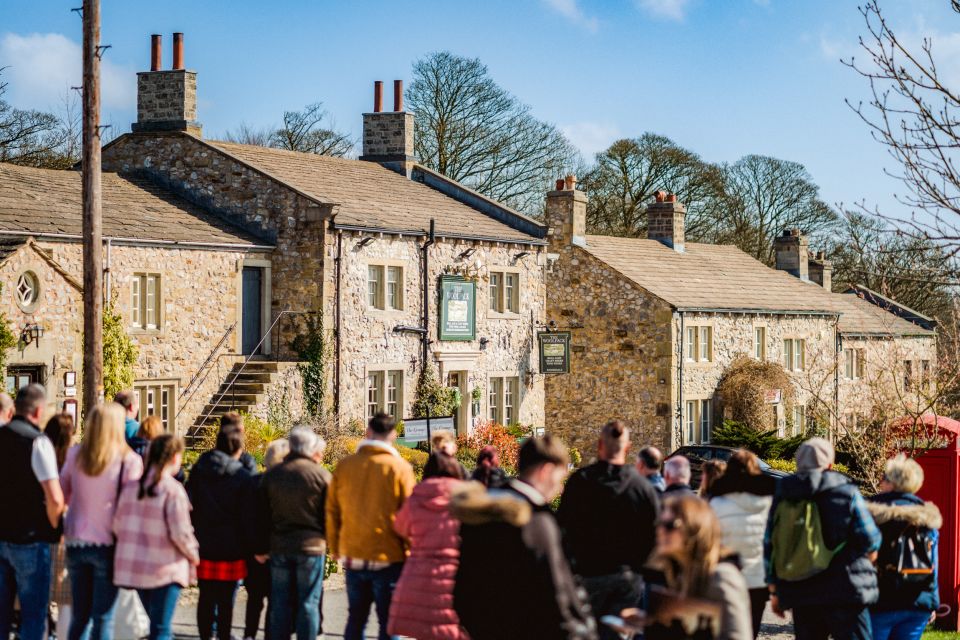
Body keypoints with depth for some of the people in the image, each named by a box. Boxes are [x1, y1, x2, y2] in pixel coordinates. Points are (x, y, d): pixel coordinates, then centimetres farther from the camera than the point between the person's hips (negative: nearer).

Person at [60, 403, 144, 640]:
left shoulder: (75, 454, 0)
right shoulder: (129, 460, -11)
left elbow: (62, 495, 9)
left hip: (76, 542, 4)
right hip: (107, 544, -4)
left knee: (80, 617, 14)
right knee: (103, 618, 2)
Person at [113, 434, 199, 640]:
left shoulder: (131, 486, 4)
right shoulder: (172, 490, -16)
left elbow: (118, 525, 6)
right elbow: (180, 532, -16)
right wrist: (194, 555, 1)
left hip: (134, 566, 6)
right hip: (165, 569, -6)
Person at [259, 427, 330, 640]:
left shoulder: (271, 475, 7)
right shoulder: (322, 475, -5)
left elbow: (262, 516, 9)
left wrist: (262, 548, 14)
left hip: (279, 548, 3)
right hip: (311, 546, -3)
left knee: (280, 603, 9)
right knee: (308, 603, 2)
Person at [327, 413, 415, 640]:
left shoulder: (344, 466, 3)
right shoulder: (400, 468, -8)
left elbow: (331, 511, 8)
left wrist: (335, 549, 20)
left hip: (353, 555, 4)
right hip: (388, 558, -4)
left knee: (355, 619, 14)